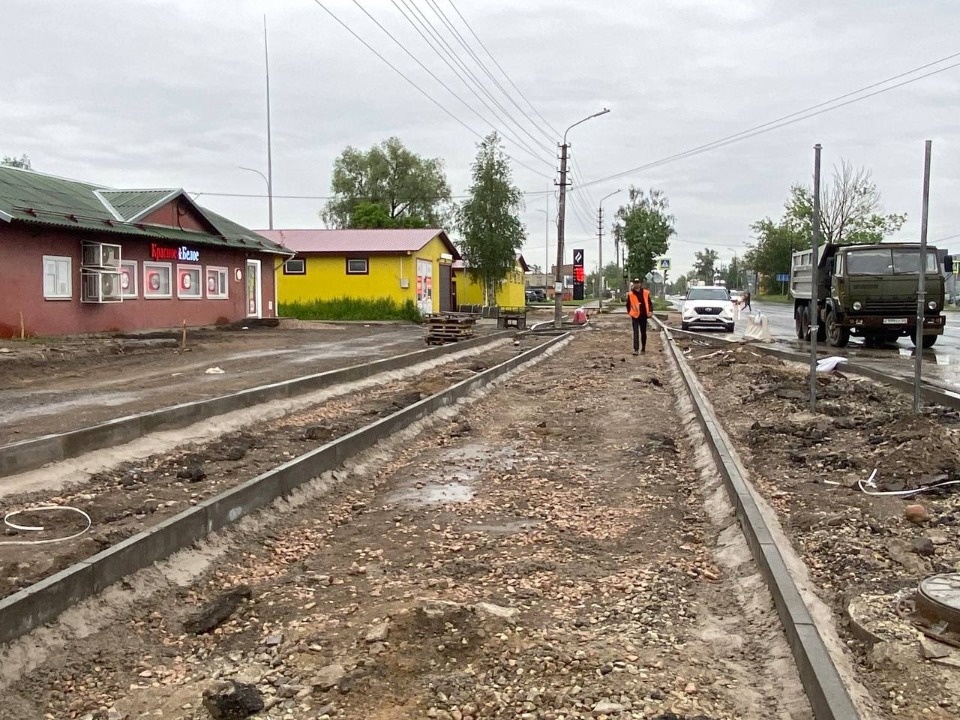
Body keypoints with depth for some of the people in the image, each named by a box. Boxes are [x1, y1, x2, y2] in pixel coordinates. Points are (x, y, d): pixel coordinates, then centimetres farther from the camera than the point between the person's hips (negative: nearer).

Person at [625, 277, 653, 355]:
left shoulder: (645, 293, 2)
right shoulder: (630, 294, -4)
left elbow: (649, 302, 8)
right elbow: (628, 305, 5)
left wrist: (650, 311, -5)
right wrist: (630, 313, 2)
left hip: (643, 316, 3)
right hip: (635, 316, -3)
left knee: (643, 333, 14)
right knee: (636, 333, -9)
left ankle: (643, 348, 26)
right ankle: (636, 349, -12)